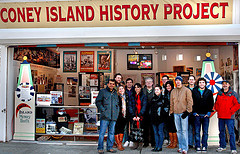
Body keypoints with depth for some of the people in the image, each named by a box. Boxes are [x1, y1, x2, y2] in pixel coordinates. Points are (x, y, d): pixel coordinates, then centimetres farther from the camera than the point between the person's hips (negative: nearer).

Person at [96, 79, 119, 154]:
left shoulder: (115, 93, 18)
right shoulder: (102, 91, 4)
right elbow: (98, 102, 0)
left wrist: (117, 111, 10)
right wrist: (102, 110, -10)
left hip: (113, 117, 5)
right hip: (105, 116, -5)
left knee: (111, 132, 8)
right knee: (102, 132, -4)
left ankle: (109, 147, 17)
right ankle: (100, 148, 4)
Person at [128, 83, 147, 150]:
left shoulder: (143, 96, 6)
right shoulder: (132, 97, 14)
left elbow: (144, 107, -1)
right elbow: (130, 106, 7)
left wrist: (139, 115, -11)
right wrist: (133, 116, -5)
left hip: (141, 116, -2)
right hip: (134, 116, 2)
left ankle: (141, 144, 0)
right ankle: (136, 144, 2)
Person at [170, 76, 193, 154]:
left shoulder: (186, 90, 1)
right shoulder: (173, 91, 14)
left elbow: (189, 101, -2)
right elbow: (171, 103, 18)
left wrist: (187, 111, -10)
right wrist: (171, 112, 12)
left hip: (184, 113, -4)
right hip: (176, 113, 4)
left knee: (184, 131, -7)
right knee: (178, 131, 8)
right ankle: (180, 147, 17)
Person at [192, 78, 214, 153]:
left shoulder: (209, 92, 8)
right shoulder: (194, 92, 6)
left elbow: (211, 103, 8)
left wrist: (209, 112, -2)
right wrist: (194, 112, -2)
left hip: (206, 115, 1)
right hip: (197, 114, 0)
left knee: (205, 132, 4)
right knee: (197, 131, 2)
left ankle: (204, 146, 13)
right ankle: (198, 147, 9)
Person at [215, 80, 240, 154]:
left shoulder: (233, 94, -1)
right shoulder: (219, 93, 11)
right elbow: (216, 103, 20)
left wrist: (230, 111, -9)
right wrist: (218, 110, 6)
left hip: (229, 117, -5)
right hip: (220, 116, 5)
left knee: (231, 132, -4)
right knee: (221, 131, 12)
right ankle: (222, 146, 24)